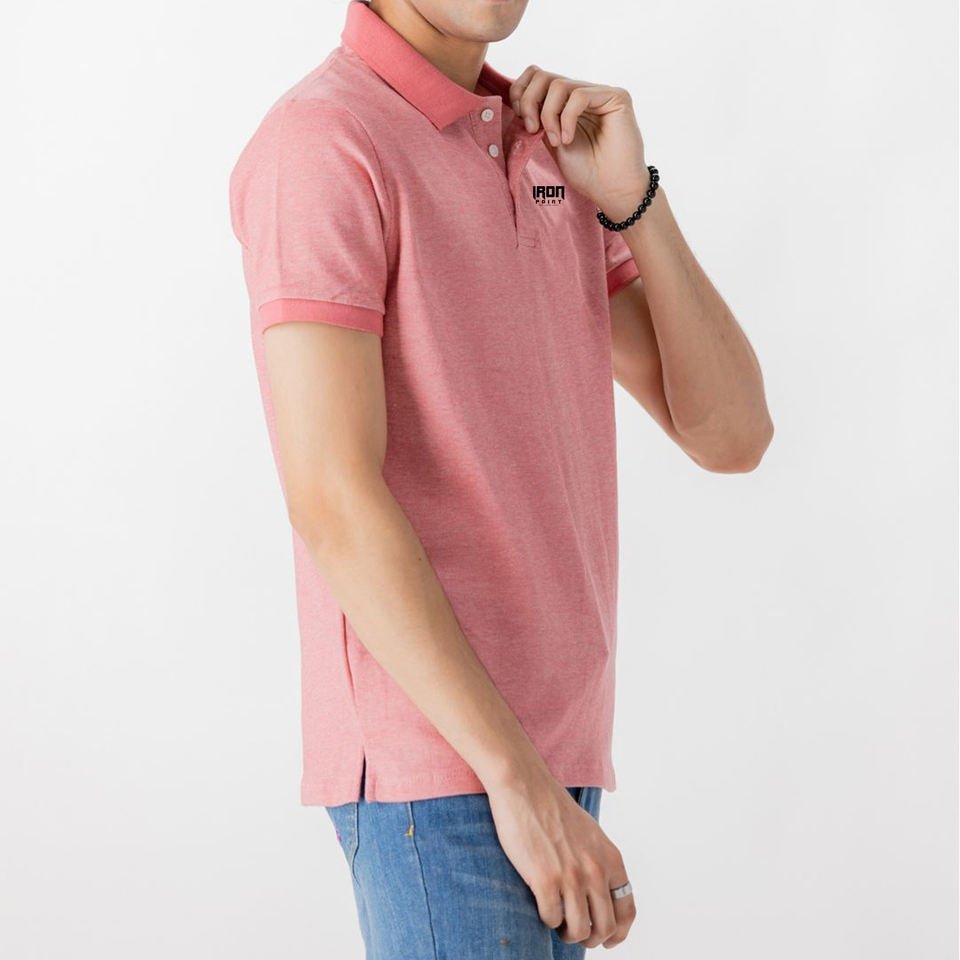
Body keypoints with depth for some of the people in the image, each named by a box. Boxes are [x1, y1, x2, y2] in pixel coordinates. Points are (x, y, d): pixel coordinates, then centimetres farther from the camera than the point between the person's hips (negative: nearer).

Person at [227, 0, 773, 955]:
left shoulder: (553, 154, 14)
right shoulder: (319, 144, -11)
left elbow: (729, 434, 9)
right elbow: (333, 498, -19)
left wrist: (631, 196, -4)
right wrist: (519, 781, -21)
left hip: (553, 749, 8)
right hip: (433, 755, -8)